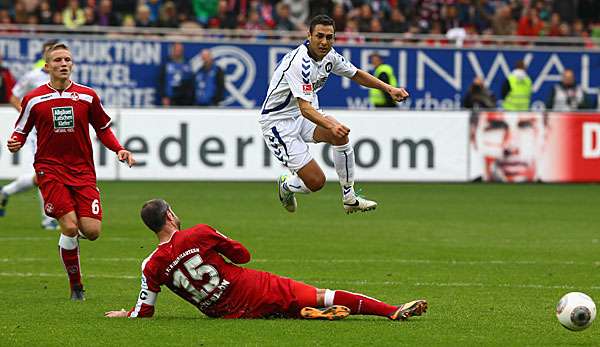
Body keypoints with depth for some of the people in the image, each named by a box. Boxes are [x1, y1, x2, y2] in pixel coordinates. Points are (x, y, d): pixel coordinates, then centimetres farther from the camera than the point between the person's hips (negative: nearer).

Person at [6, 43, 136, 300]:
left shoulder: (88, 96, 3)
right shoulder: (33, 100, 0)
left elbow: (103, 129, 15)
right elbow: (20, 132, 9)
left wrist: (119, 150, -1)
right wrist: (15, 144, -14)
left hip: (83, 170, 2)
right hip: (50, 170, -2)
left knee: (92, 231, -10)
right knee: (70, 227, -16)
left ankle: (73, 230, 30)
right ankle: (76, 286, 2)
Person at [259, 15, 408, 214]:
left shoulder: (329, 56, -2)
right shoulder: (300, 62, -29)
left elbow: (356, 74, 15)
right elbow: (305, 108, -38)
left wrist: (389, 89, 3)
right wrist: (330, 125, -54)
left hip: (304, 115, 8)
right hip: (277, 121, -8)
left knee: (340, 134, -22)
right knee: (316, 181, -15)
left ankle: (349, 198, -8)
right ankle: (286, 186, 21)